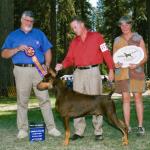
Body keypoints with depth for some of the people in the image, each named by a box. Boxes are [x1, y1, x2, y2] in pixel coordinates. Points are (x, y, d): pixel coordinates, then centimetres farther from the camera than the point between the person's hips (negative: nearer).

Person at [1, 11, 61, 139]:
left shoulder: (39, 33, 17)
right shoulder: (13, 35, 14)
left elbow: (47, 51, 13)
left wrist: (47, 65, -2)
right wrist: (17, 49, -9)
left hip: (39, 69, 1)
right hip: (22, 70, 0)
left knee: (44, 98, -4)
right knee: (22, 100, 1)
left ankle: (51, 127, -1)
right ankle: (23, 129, 8)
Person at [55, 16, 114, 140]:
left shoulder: (96, 37, 2)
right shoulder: (74, 42, 15)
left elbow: (106, 53, -2)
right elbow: (70, 58, 9)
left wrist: (111, 69, -6)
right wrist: (62, 65, -10)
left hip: (93, 71, -5)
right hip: (78, 72, 5)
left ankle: (98, 131, 6)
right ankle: (79, 131, 10)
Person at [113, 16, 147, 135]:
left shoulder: (138, 38, 6)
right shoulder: (117, 40, 13)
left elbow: (145, 56, 2)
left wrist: (137, 64, -17)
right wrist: (115, 64, -9)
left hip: (136, 71, -2)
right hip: (122, 72, 2)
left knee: (138, 97, -3)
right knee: (125, 98, 1)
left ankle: (140, 126, 2)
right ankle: (127, 126, 5)